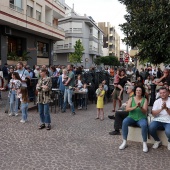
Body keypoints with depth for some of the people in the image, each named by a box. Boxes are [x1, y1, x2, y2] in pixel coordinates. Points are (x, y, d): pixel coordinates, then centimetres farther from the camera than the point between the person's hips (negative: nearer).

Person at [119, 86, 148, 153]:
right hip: (132, 117, 1)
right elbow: (127, 109, -8)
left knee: (144, 125, -35)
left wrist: (140, 107, -28)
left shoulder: (145, 100, 2)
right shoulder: (131, 99, 4)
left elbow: (145, 111, -7)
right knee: (124, 122, -30)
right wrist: (135, 107, -25)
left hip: (141, 118, -1)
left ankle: (144, 143, -18)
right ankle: (124, 142, -21)